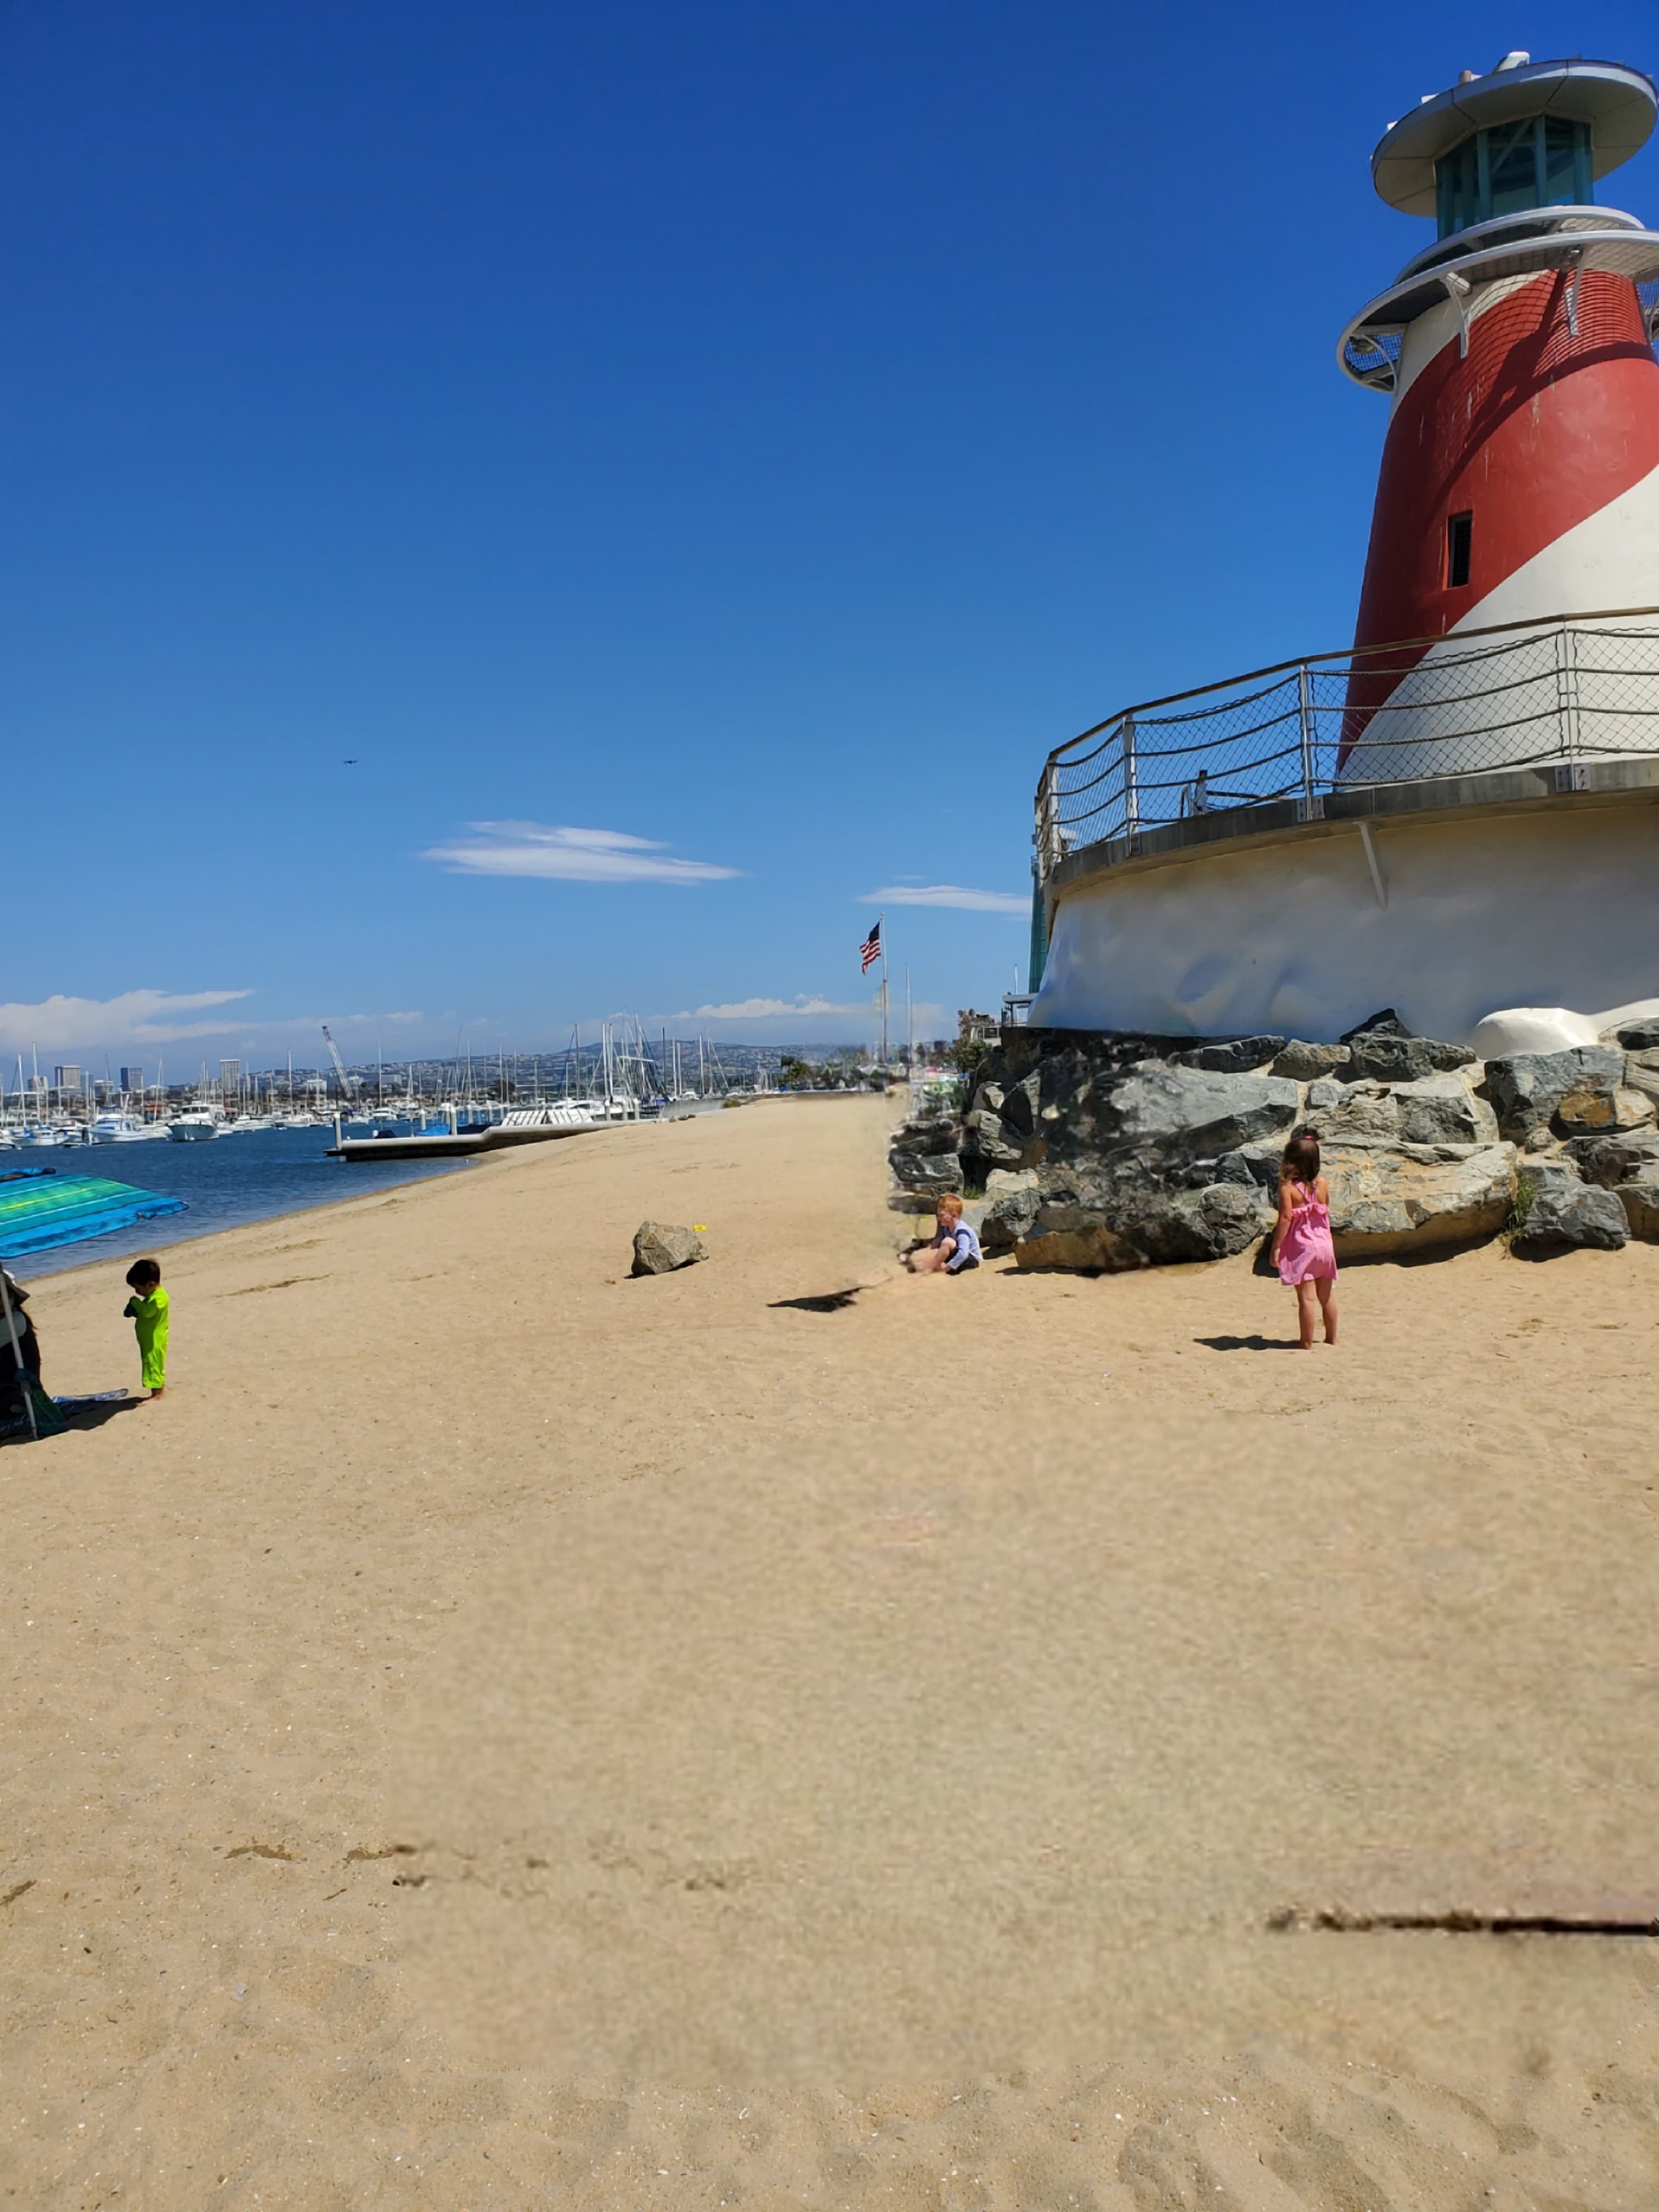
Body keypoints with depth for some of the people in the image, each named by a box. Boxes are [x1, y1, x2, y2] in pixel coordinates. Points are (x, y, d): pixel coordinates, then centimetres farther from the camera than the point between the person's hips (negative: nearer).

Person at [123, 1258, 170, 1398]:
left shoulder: (159, 1298, -22)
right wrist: (135, 1311, 1)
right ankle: (159, 1390, 23)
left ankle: (156, 1394, -5)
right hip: (149, 1339, 11)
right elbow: (146, 1313, 20)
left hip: (155, 1340, -11)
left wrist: (136, 1302, -20)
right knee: (155, 1365, 15)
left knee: (154, 1364, -8)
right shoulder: (153, 1296, 12)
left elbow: (148, 1311, -35)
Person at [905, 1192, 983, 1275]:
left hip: (972, 1259, -10)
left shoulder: (962, 1231, -28)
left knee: (947, 1242, -28)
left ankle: (930, 1267, -21)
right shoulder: (947, 1228, 1)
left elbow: (963, 1254, -40)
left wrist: (947, 1267, -39)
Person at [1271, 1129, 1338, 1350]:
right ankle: (1332, 1338, 28)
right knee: (1327, 1295, 16)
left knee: (1306, 1297, -2)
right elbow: (1326, 1211, 13)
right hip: (1324, 1243, 6)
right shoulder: (1322, 1183, 1)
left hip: (1301, 1246, -5)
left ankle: (1307, 1344, 2)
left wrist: (1276, 1247, -13)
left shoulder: (1287, 1187, -15)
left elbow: (1285, 1218, -18)